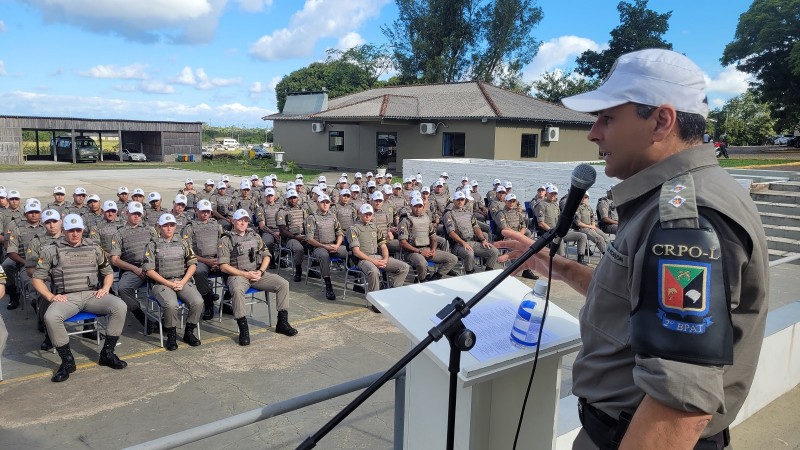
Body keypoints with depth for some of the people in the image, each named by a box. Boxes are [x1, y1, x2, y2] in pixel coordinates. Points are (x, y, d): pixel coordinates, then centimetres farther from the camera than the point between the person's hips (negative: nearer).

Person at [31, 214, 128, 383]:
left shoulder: (94, 248, 17)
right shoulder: (51, 251, 9)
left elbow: (108, 272, 22)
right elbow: (37, 278, 8)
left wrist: (105, 288, 3)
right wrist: (51, 297, -7)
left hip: (92, 294, 2)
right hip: (66, 297, -2)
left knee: (120, 306, -26)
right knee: (51, 317, -35)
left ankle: (107, 353, -13)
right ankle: (67, 361, -15)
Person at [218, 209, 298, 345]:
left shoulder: (255, 236, 15)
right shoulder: (226, 240, 1)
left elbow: (266, 255, 14)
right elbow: (223, 266, -6)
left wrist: (260, 271, -5)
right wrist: (245, 274, -13)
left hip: (258, 273, 5)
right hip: (237, 275, -4)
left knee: (283, 284, -14)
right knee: (237, 290, -39)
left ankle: (282, 323, -7)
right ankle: (243, 329, -28)